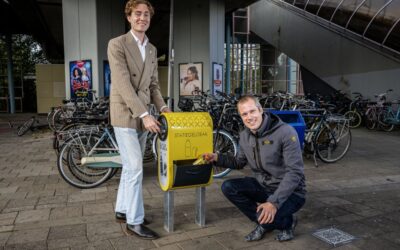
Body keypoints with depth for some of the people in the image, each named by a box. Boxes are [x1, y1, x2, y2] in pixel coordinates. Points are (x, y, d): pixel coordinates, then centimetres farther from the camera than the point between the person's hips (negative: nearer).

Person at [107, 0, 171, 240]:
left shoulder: (152, 49, 12)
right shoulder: (117, 44, -9)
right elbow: (123, 85, -19)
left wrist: (162, 107, -3)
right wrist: (145, 115, -24)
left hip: (143, 116, 7)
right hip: (125, 115, -7)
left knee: (131, 167, 14)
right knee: (135, 169, -7)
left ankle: (122, 210, 29)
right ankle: (134, 221, 7)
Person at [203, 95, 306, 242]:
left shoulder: (286, 132, -23)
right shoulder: (245, 136, -2)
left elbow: (294, 172, -26)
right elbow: (239, 162, 14)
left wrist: (274, 202, -36)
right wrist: (217, 158, -4)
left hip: (291, 192, -6)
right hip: (263, 186, 6)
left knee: (267, 215, -33)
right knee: (228, 187, -12)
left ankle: (287, 222, 6)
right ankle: (264, 223, 5)